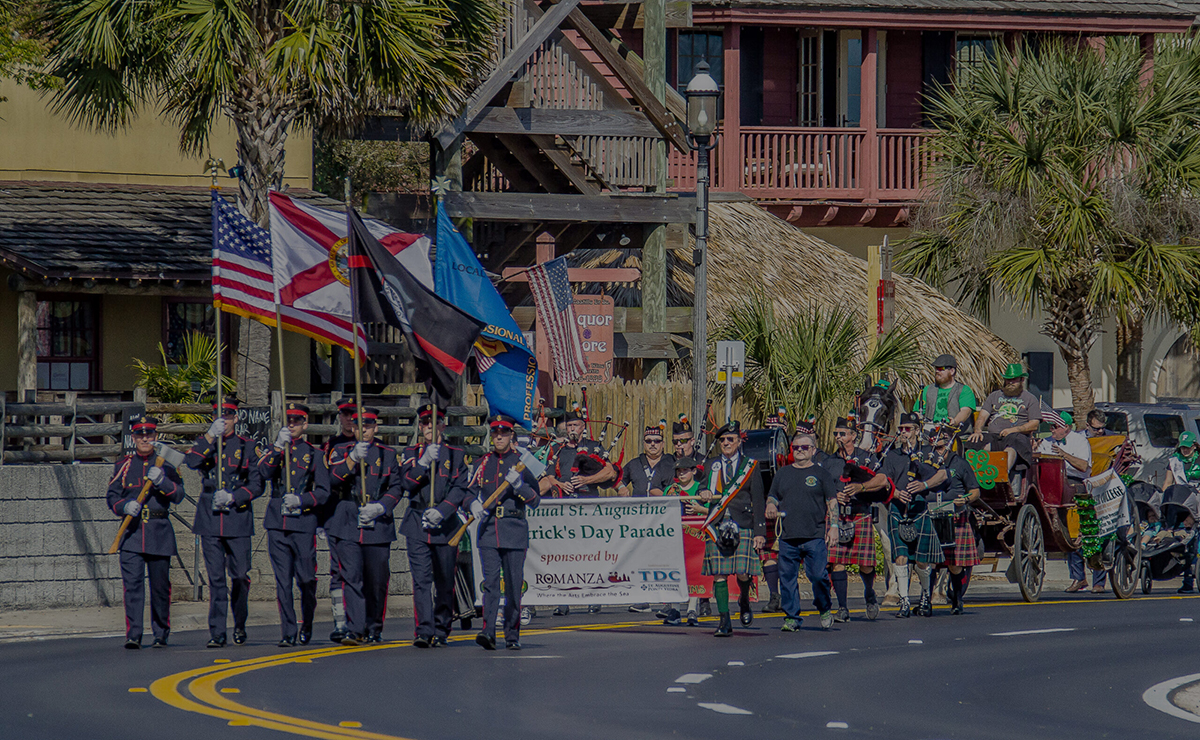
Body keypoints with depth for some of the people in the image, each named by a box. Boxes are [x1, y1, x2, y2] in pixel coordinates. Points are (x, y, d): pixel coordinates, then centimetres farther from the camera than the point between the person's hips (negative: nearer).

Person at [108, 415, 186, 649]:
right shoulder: (123, 466, 11)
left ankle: (161, 634, 18)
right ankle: (133, 635, -14)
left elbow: (178, 495, 1)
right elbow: (111, 497, 12)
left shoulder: (166, 463, 8)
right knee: (132, 584, -11)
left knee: (160, 585, 5)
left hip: (159, 533, 0)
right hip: (132, 531, 0)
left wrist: (162, 481, -18)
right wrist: (124, 506, -10)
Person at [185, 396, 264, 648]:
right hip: (210, 519, 1)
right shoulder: (204, 444, 11)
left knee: (240, 575, -1)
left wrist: (232, 497, -11)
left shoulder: (248, 447, 6)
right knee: (216, 578, -1)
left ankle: (240, 625, 20)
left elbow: (257, 485, 3)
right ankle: (217, 632, 0)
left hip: (238, 517, -1)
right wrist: (211, 436, -16)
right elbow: (192, 462, -11)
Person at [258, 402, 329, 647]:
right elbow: (264, 474, -6)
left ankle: (306, 626, 23)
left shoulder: (314, 454, 6)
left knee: (306, 579, 1)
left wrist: (301, 500, -13)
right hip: (277, 523, 2)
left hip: (304, 522, -2)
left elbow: (323, 492, 3)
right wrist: (278, 448, -14)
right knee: (283, 580, -2)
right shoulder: (274, 450, 13)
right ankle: (288, 632, -1)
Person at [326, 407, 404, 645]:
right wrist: (353, 458, -19)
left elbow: (397, 487, 7)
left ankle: (374, 630, 20)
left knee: (377, 581, 5)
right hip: (348, 525, -1)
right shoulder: (341, 451, 9)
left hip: (378, 525, 1)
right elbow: (333, 479, -6)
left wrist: (380, 507, -9)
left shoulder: (388, 454, 12)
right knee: (351, 577, -13)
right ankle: (355, 630, -18)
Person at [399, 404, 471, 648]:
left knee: (445, 582, 5)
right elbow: (406, 483, -2)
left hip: (446, 525, 0)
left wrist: (441, 511, -13)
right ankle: (424, 631, -18)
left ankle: (441, 630, 16)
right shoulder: (410, 453, 11)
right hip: (417, 525, 0)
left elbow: (461, 489, 1)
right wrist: (425, 461, -15)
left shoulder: (457, 455, 8)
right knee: (421, 579, -12)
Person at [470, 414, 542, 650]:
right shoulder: (483, 463, 11)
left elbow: (535, 500, 2)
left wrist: (519, 485, -16)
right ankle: (488, 632, -17)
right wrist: (475, 505, -6)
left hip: (515, 530, -1)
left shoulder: (522, 462, 4)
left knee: (514, 585, 2)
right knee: (490, 583, -10)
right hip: (488, 530, 1)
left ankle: (512, 635, 10)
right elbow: (471, 492, 17)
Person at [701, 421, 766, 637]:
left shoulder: (750, 465, 8)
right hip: (717, 527, 2)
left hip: (743, 526, -2)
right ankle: (724, 621, 1)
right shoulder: (711, 466, 14)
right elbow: (703, 492, 16)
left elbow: (758, 501, 6)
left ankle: (744, 601, 23)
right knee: (719, 573, -5)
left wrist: (760, 531, 0)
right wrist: (704, 494, -10)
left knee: (743, 573, -10)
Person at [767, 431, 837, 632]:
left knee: (818, 575, -9)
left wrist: (833, 527, -5)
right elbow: (772, 497, 24)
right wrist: (771, 507, 1)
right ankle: (792, 617, 8)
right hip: (787, 537, 4)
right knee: (788, 578, 1)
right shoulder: (782, 474, 17)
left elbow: (832, 502, 5)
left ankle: (825, 609, 14)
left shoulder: (821, 474, 7)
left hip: (815, 536, -4)